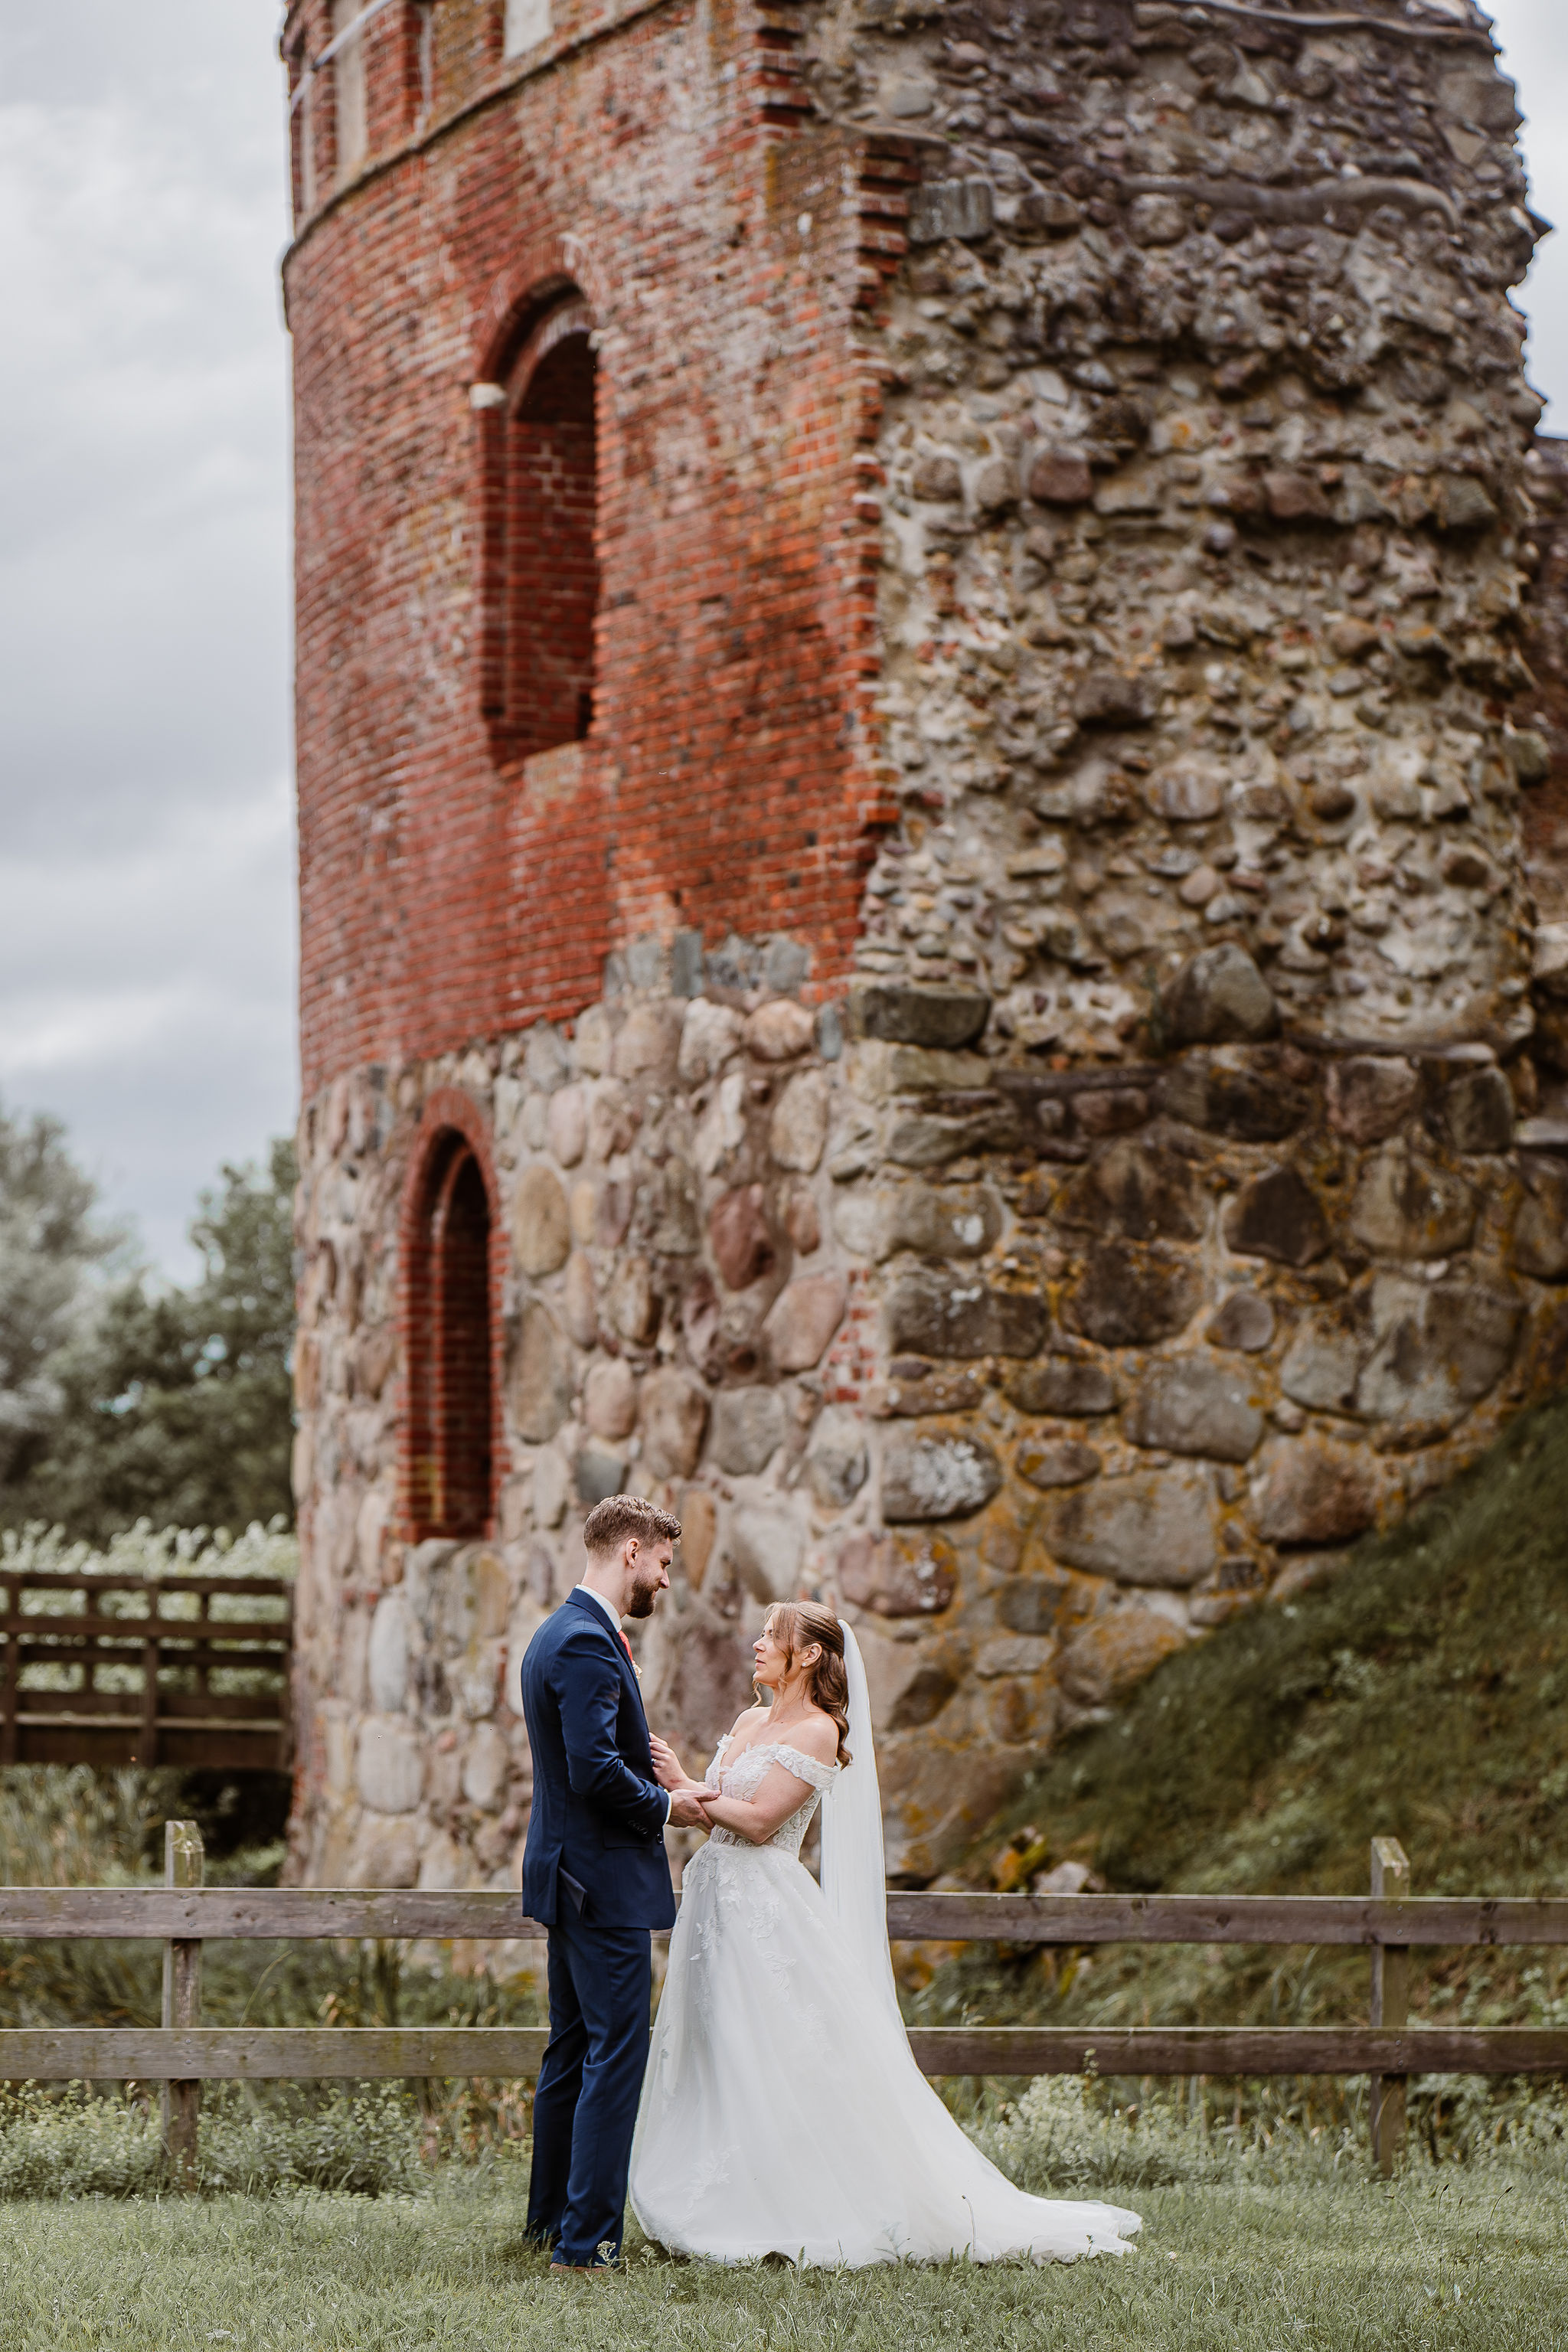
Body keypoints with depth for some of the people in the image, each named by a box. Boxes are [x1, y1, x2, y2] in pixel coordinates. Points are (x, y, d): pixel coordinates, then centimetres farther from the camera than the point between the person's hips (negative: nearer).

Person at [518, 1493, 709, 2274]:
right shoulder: (588, 1644, -19)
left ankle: (551, 2216, 25)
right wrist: (666, 1805, -11)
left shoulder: (559, 1633, 15)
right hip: (606, 1881, -11)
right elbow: (597, 1770, -25)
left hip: (569, 1875, 11)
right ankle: (586, 2237, -8)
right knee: (616, 2052, -8)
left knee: (573, 2049, 17)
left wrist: (656, 1790, 13)